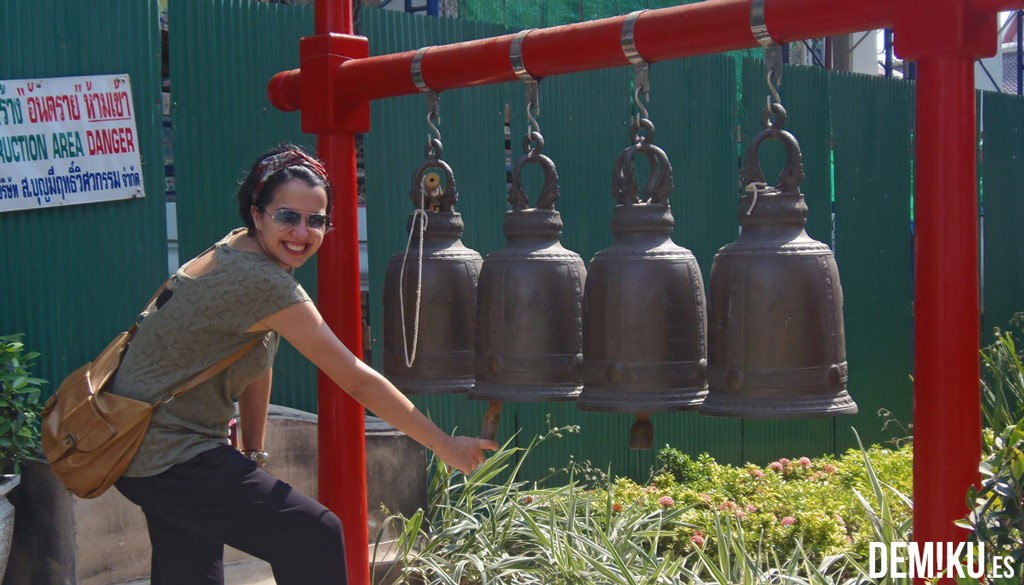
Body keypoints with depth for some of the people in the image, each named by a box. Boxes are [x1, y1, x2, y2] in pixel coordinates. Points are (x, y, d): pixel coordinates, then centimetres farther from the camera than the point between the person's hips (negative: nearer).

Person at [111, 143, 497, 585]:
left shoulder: (236, 251, 5)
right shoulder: (263, 283, -24)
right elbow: (358, 381, -21)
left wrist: (253, 454, 12)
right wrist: (446, 446, -14)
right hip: (171, 458, -10)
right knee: (315, 538, -6)